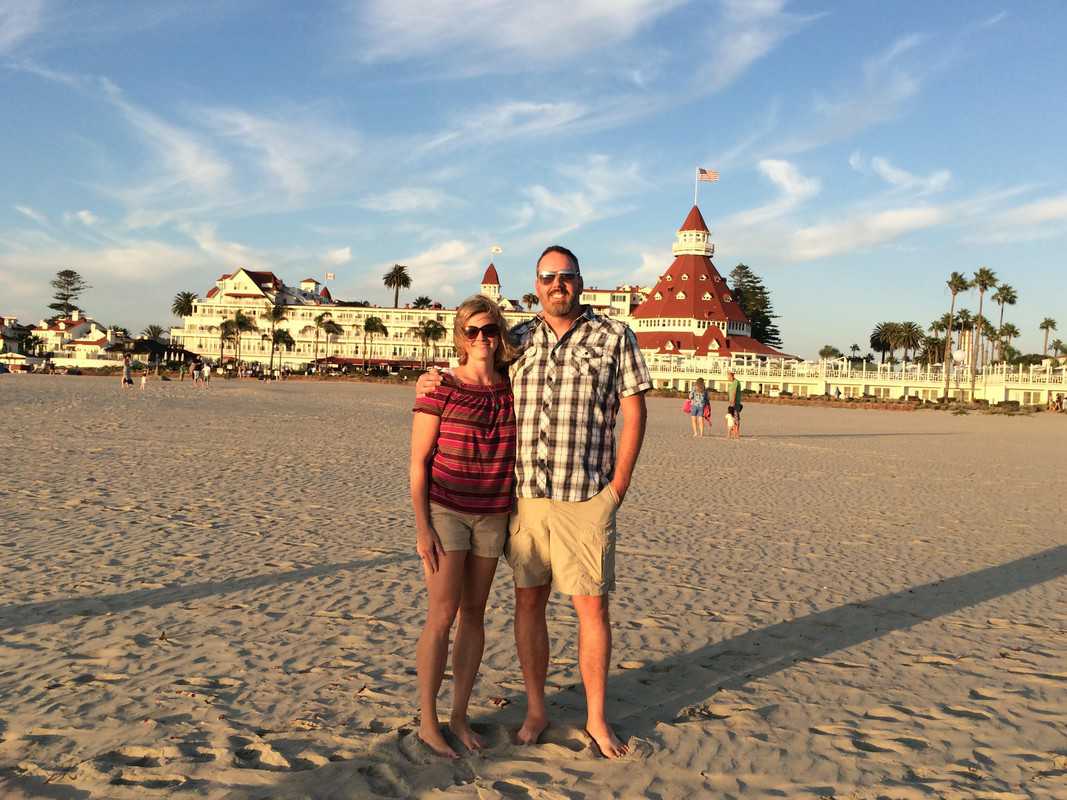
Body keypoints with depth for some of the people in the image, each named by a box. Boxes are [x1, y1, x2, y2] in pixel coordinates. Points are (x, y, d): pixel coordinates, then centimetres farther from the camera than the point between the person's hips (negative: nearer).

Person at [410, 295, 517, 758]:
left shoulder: (511, 387, 3)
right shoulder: (441, 389, -11)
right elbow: (418, 462, -9)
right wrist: (422, 528, -14)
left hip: (491, 516, 5)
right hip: (444, 511, -5)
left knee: (474, 613, 10)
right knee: (443, 615, -5)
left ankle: (460, 715, 21)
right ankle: (427, 721, 9)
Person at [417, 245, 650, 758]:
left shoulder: (614, 336, 0)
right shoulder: (518, 341, 9)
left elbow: (634, 412, 0)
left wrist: (618, 487, -5)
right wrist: (429, 382, 0)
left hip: (585, 500, -3)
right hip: (525, 497, 3)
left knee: (592, 605, 3)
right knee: (529, 600, 10)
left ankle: (596, 718, 19)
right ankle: (536, 711, 25)